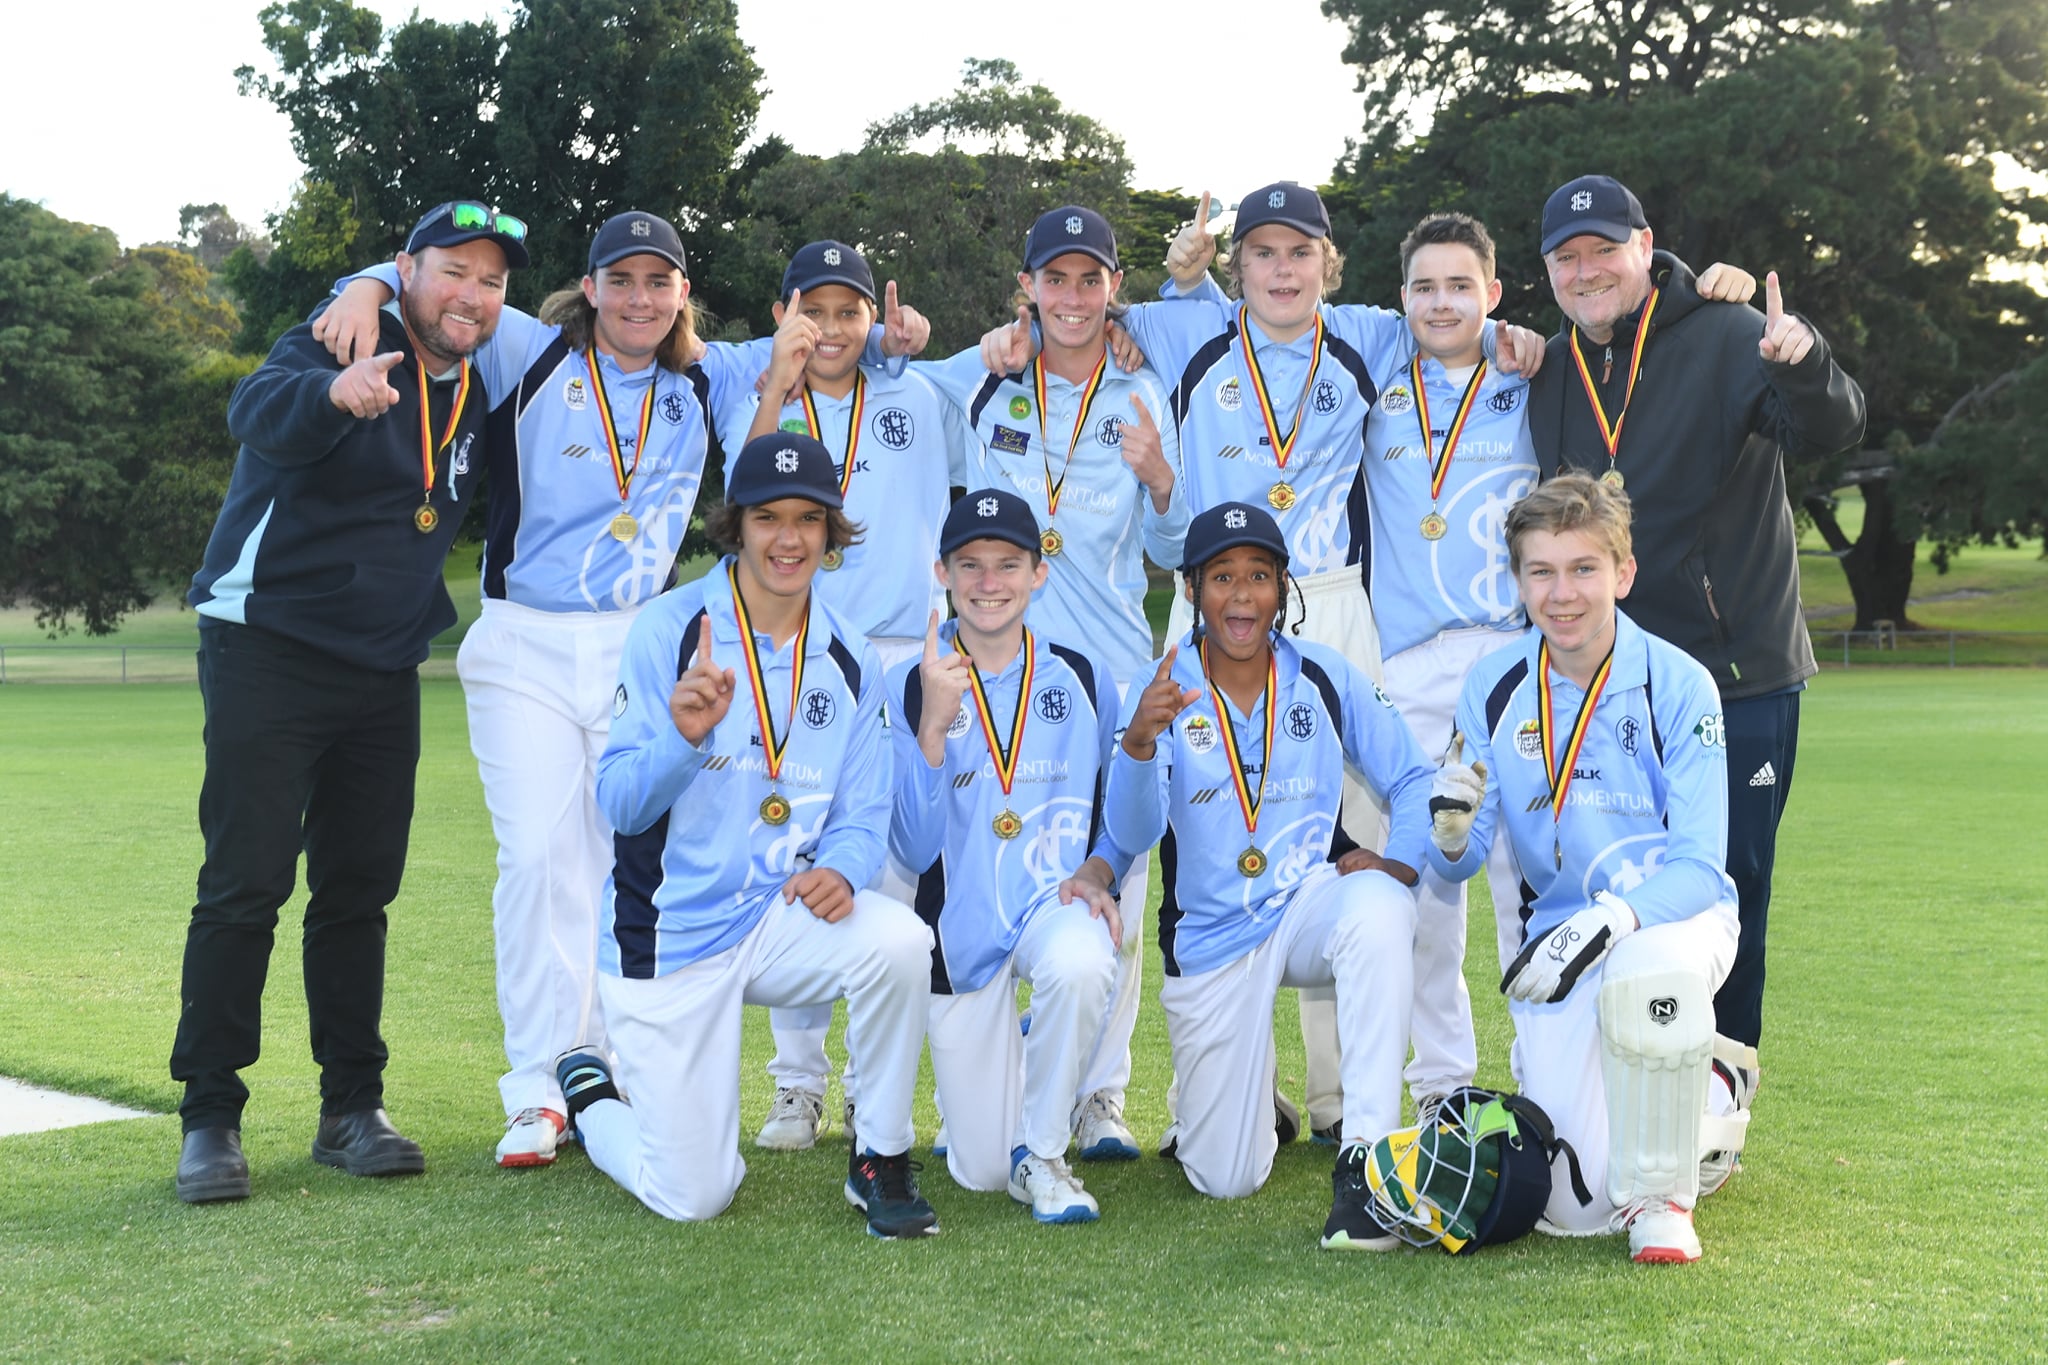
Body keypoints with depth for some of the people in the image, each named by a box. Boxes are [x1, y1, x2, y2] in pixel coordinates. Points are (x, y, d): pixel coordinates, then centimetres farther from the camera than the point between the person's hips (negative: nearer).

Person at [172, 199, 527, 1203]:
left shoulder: (477, 393, 10)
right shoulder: (342, 343, -11)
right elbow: (258, 411, -33)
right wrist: (335, 391, -56)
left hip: (383, 671, 6)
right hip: (268, 654, -6)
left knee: (359, 890, 8)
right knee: (245, 886, -6)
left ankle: (352, 1110, 15)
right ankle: (209, 1120, 1)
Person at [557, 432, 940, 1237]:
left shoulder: (848, 660, 2)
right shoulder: (668, 632, -11)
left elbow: (863, 814, 4)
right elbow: (619, 804, -16)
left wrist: (840, 868, -20)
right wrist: (684, 737, -37)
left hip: (780, 914, 3)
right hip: (668, 936, -3)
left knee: (900, 941, -30)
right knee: (694, 1198, -3)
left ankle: (880, 1163, -7)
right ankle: (591, 1095, 31)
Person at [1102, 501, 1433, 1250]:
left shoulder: (1324, 676, -3)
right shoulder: (1163, 693, -9)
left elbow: (1412, 779, 5)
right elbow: (1131, 835, -24)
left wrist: (1400, 860, -15)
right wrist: (1138, 742, -43)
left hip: (1310, 905, 0)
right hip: (1210, 938, 0)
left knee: (1379, 908, -37)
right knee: (1225, 1179, 0)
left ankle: (1363, 1163, -31)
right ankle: (1253, 1100, 38)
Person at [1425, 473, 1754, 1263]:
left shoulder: (1677, 685, -11)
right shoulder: (1493, 691, -2)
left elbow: (1700, 867, -15)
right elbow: (1457, 864, 0)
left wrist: (1610, 921, -33)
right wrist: (1453, 833, -24)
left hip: (1675, 916, -2)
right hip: (1557, 934, 3)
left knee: (1647, 972, -42)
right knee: (1575, 1211, -9)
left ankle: (1662, 1192, -12)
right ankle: (1703, 1106, 26)